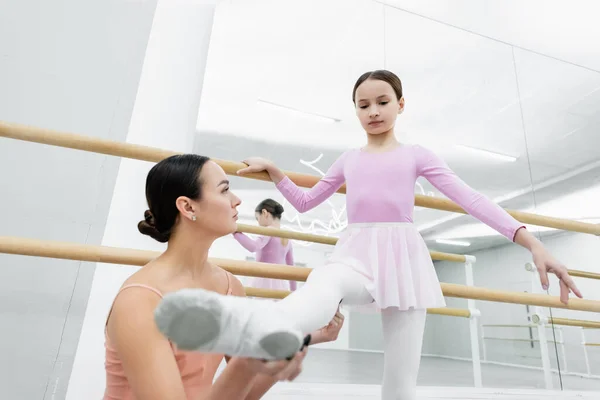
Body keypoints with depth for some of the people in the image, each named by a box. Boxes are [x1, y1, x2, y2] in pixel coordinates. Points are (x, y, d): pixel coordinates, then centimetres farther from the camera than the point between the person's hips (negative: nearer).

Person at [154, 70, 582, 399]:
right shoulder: (349, 159, 19)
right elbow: (305, 201, 26)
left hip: (403, 258, 1)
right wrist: (273, 170, 14)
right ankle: (247, 324, -72)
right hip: (356, 254, 0)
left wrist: (533, 243, -9)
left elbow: (470, 198, 1)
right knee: (323, 283, -40)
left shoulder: (417, 155, 11)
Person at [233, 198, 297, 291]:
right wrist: (293, 291, 26)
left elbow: (253, 247, -27)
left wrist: (236, 232, -19)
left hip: (265, 283, -7)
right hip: (280, 285, 7)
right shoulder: (287, 240, 14)